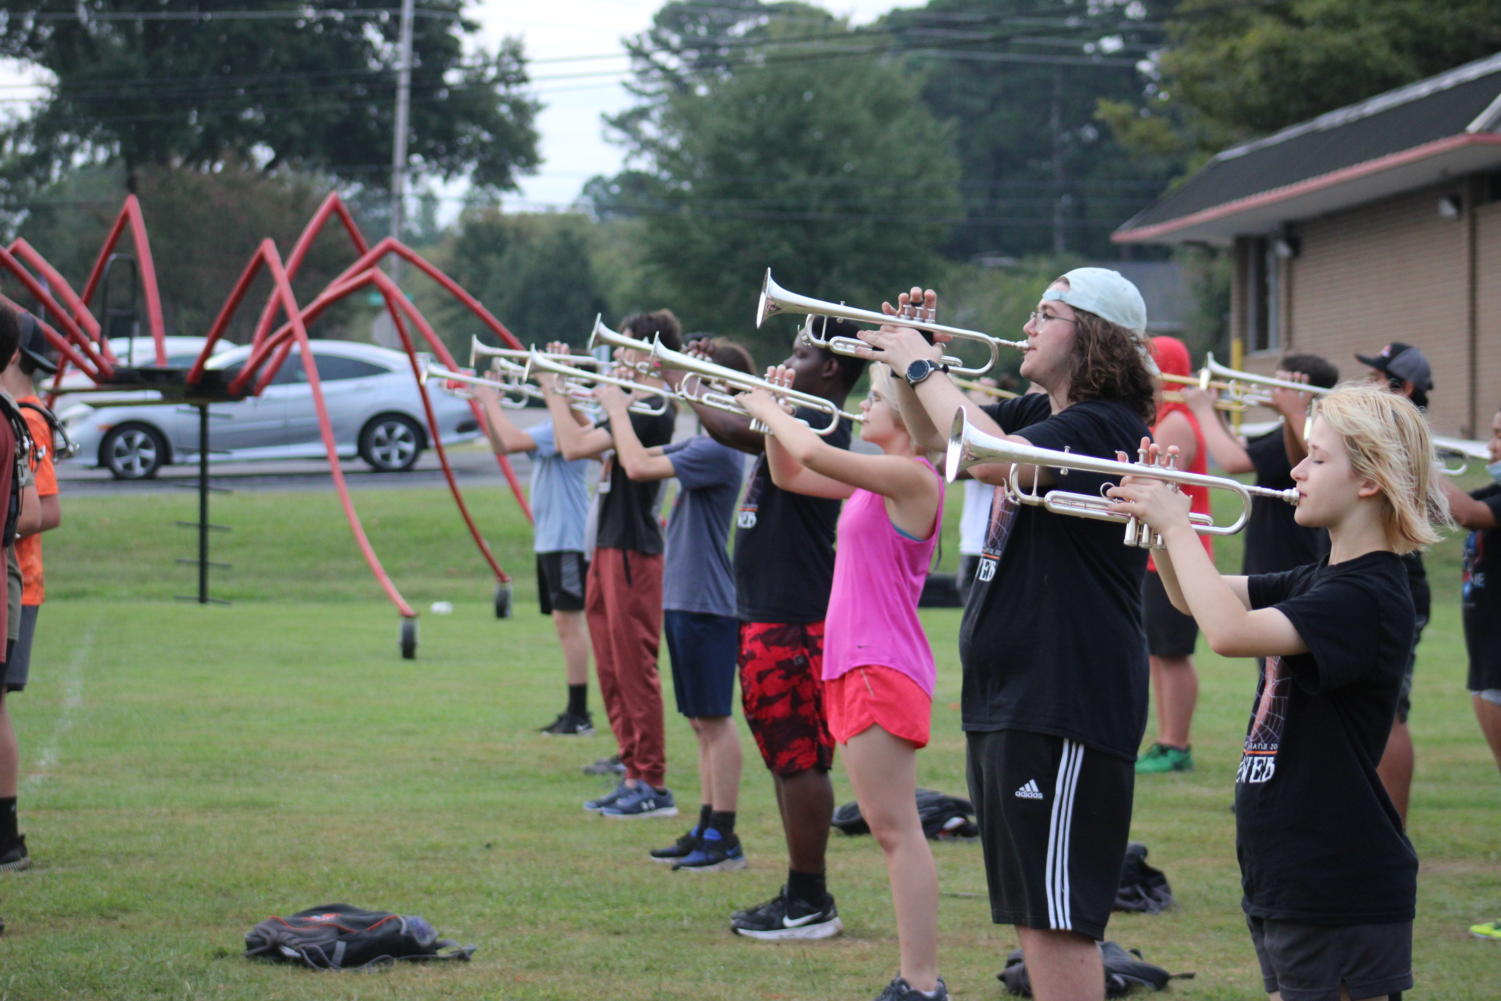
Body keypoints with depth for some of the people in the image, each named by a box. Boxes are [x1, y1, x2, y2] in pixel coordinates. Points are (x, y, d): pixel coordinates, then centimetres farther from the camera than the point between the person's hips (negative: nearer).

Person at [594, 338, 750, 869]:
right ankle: (706, 830, 18)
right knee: (702, 721, 13)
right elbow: (643, 459, 22)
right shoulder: (699, 444, 12)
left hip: (706, 604, -10)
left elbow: (638, 467, -26)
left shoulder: (717, 451, -18)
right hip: (684, 600, 10)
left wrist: (616, 408, -13)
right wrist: (616, 409, 10)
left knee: (715, 719, -5)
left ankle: (724, 837, -2)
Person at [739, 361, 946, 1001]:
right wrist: (774, 411, 12)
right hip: (854, 662, 10)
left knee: (896, 828, -10)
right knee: (890, 828, 10)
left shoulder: (912, 478, -14)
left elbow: (812, 452, -25)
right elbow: (789, 474, 26)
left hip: (884, 670, -10)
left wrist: (768, 410, -8)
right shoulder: (878, 479, 14)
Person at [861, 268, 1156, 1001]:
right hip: (1006, 694, 10)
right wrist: (909, 354, 9)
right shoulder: (1038, 414, 14)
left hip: (1065, 703, -10)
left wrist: (924, 368, -18)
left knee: (1055, 916, -9)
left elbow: (992, 457, -31)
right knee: (1031, 912, 17)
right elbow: (934, 436, 26)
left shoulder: (1105, 426, -16)